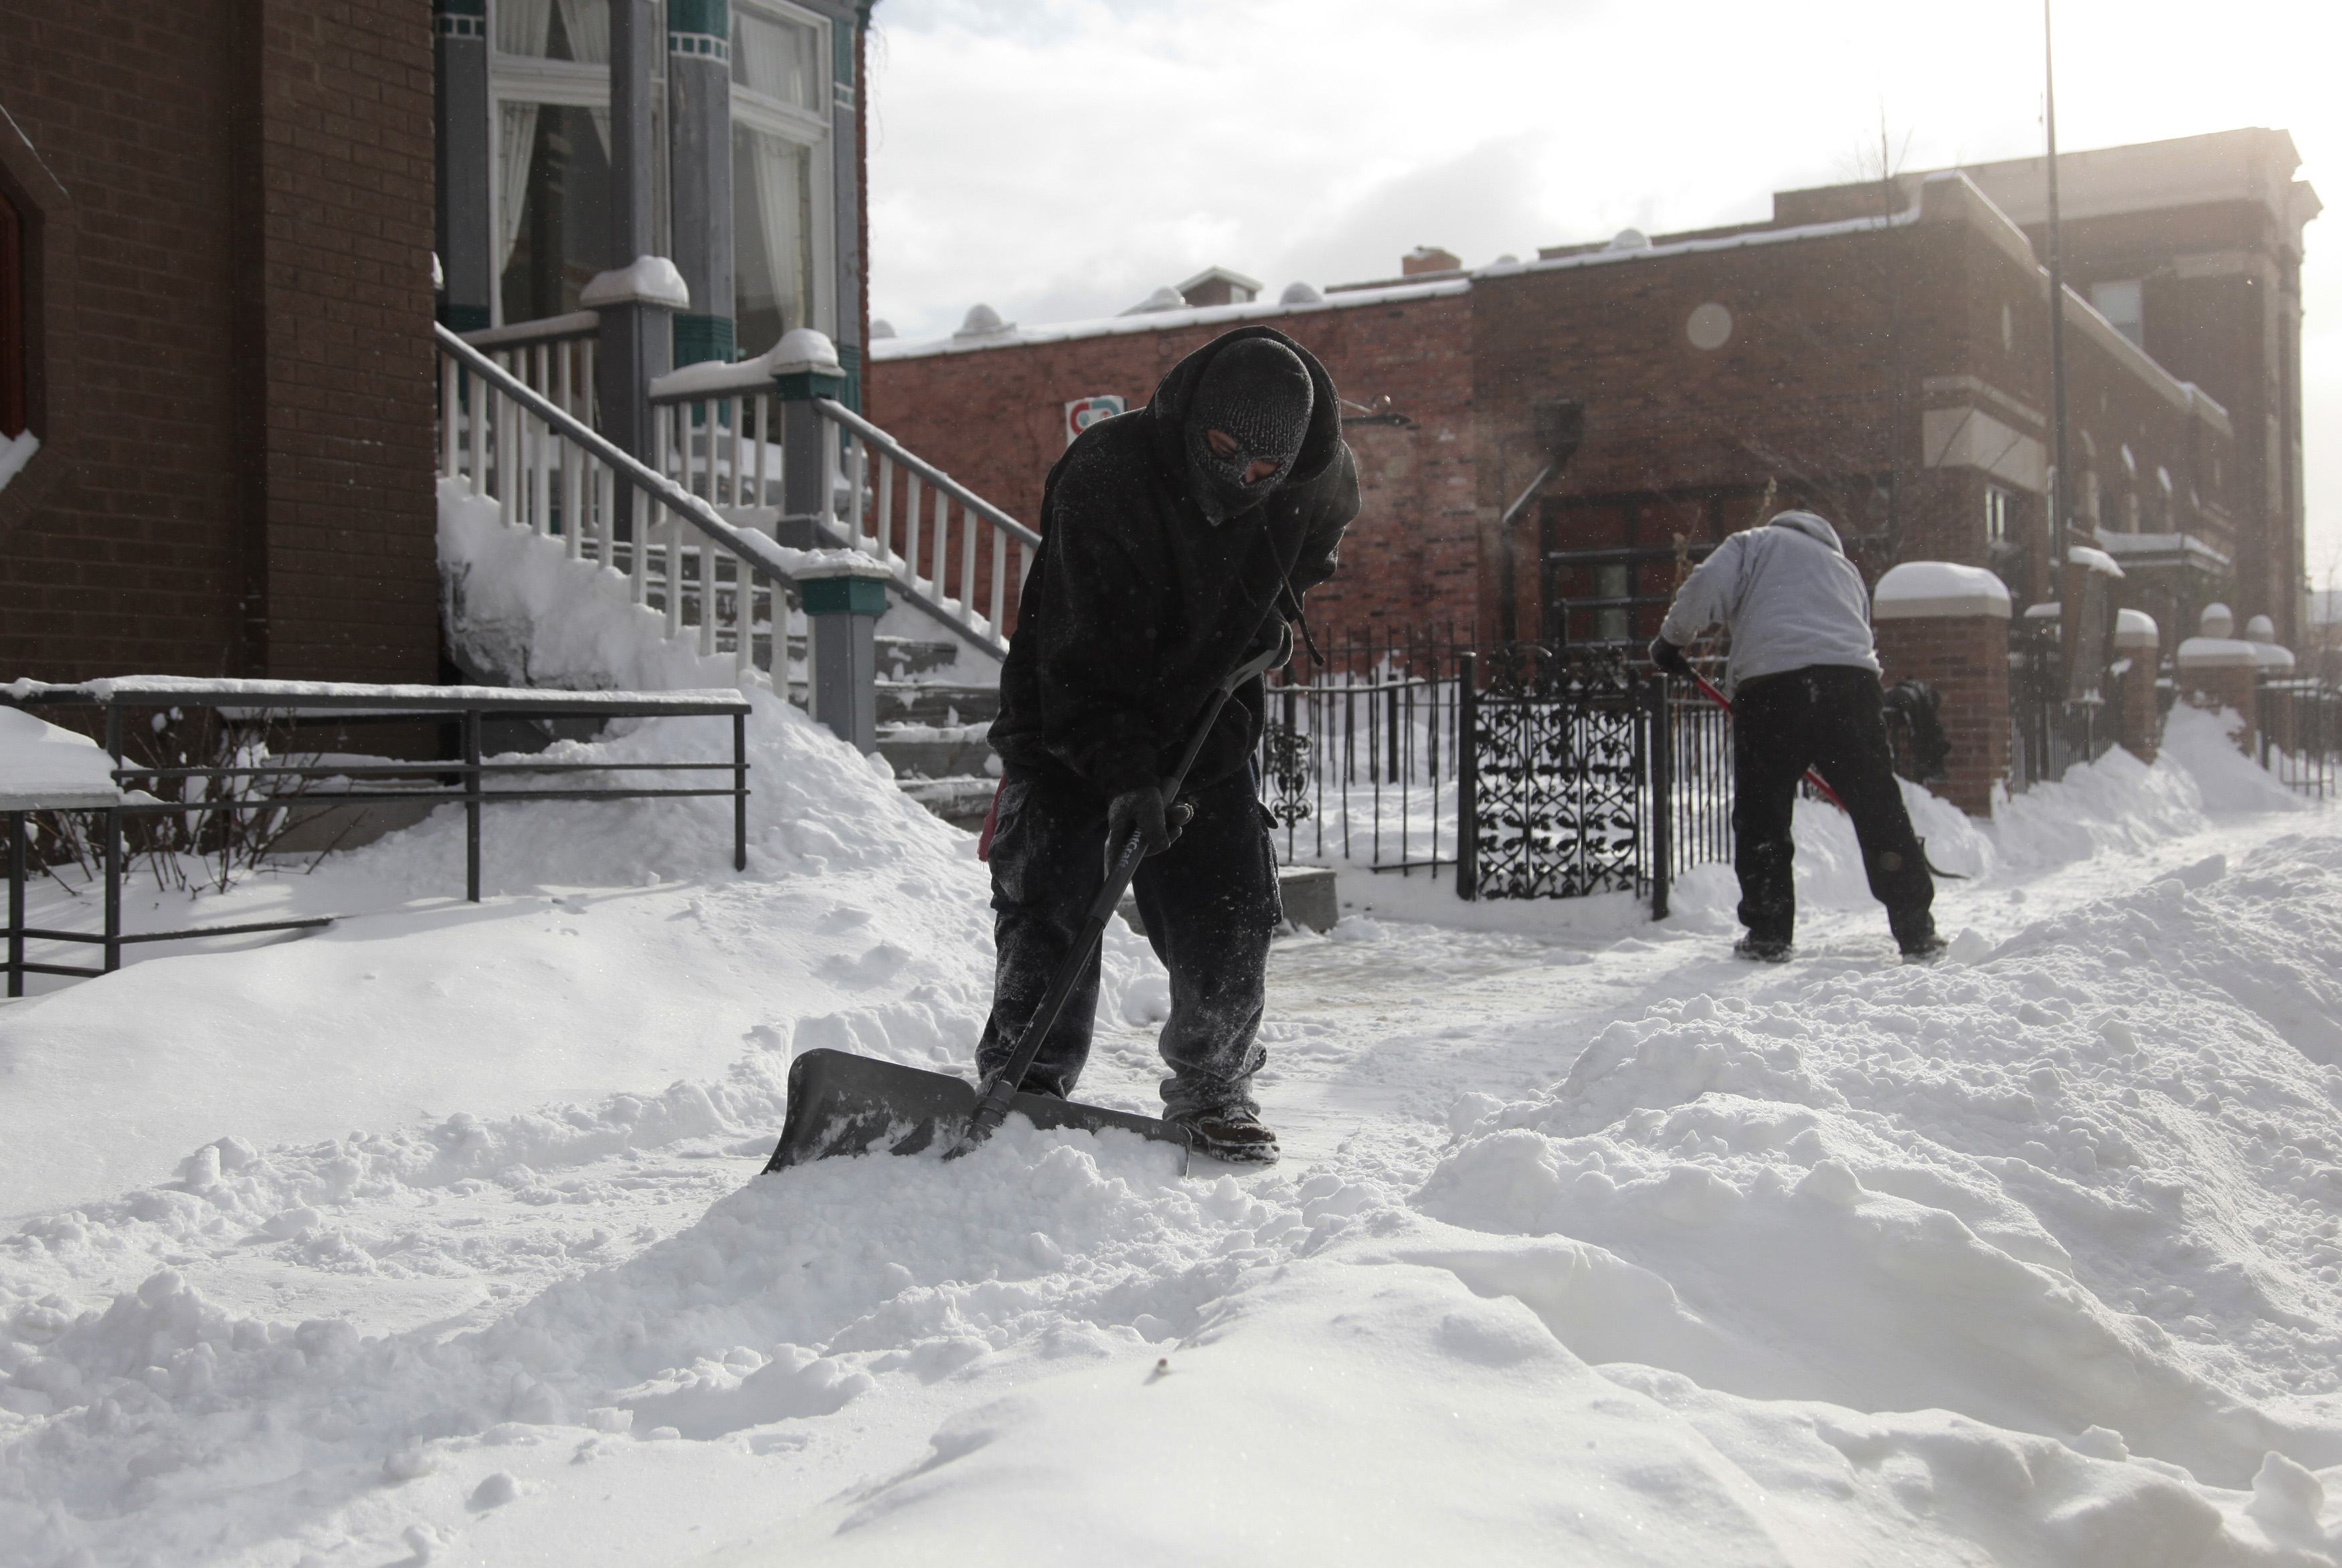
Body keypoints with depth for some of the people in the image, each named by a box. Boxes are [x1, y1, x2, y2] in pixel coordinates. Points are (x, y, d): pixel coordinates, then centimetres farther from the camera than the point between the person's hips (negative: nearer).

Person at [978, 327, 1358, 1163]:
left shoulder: (1312, 482, -11)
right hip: (1070, 729, -3)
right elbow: (1082, 657, -29)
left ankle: (1212, 1091, 20)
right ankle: (1024, 1093, 1)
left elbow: (1328, 522, 19)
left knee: (1231, 921, 1)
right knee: (1050, 914, -11)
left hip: (1209, 727, 4)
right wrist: (1125, 776, -36)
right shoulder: (1101, 474, -27)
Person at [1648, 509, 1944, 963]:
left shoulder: (1754, 543, 21)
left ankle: (1768, 934, 6)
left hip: (1772, 683, -4)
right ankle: (1916, 930, 11)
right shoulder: (1844, 566, 35)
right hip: (1851, 682, 4)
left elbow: (1706, 589, 1)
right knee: (1880, 810, 9)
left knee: (1761, 816, 6)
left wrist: (1672, 640, 15)